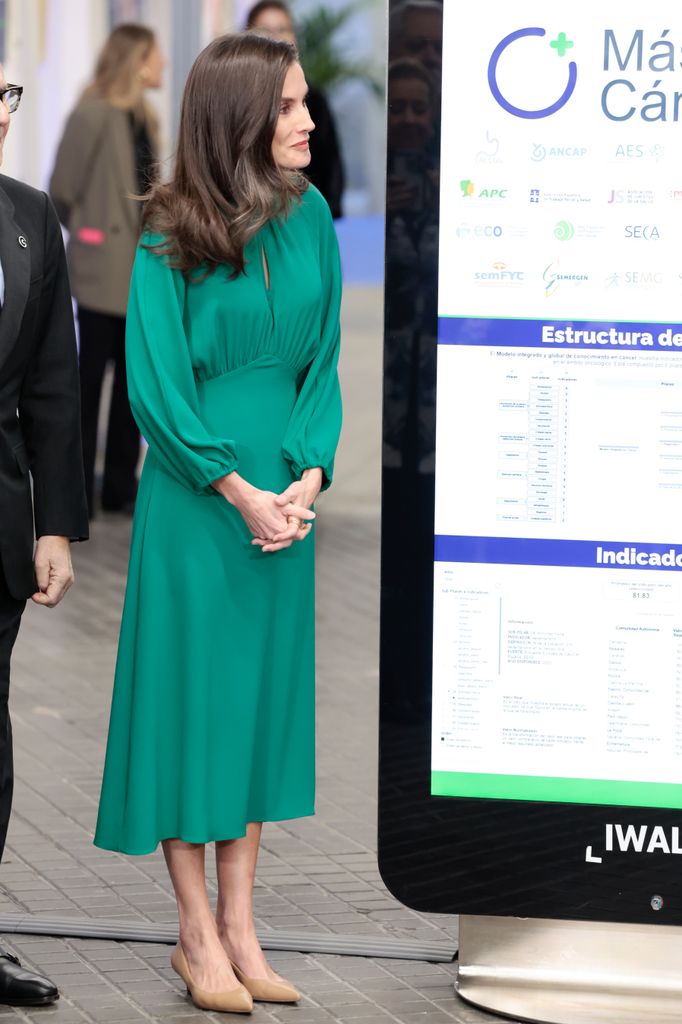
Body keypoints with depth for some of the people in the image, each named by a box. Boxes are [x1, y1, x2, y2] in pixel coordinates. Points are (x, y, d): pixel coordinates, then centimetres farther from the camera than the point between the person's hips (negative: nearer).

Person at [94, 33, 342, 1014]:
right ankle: (196, 930, 9)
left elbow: (322, 361, 6)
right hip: (193, 492, -5)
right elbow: (157, 388, -10)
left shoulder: (310, 217, 4)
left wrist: (308, 475, -7)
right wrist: (239, 491, -13)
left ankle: (240, 925, 15)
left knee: (263, 691, 8)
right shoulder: (171, 237, -10)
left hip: (284, 491, 5)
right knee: (190, 687, 1)